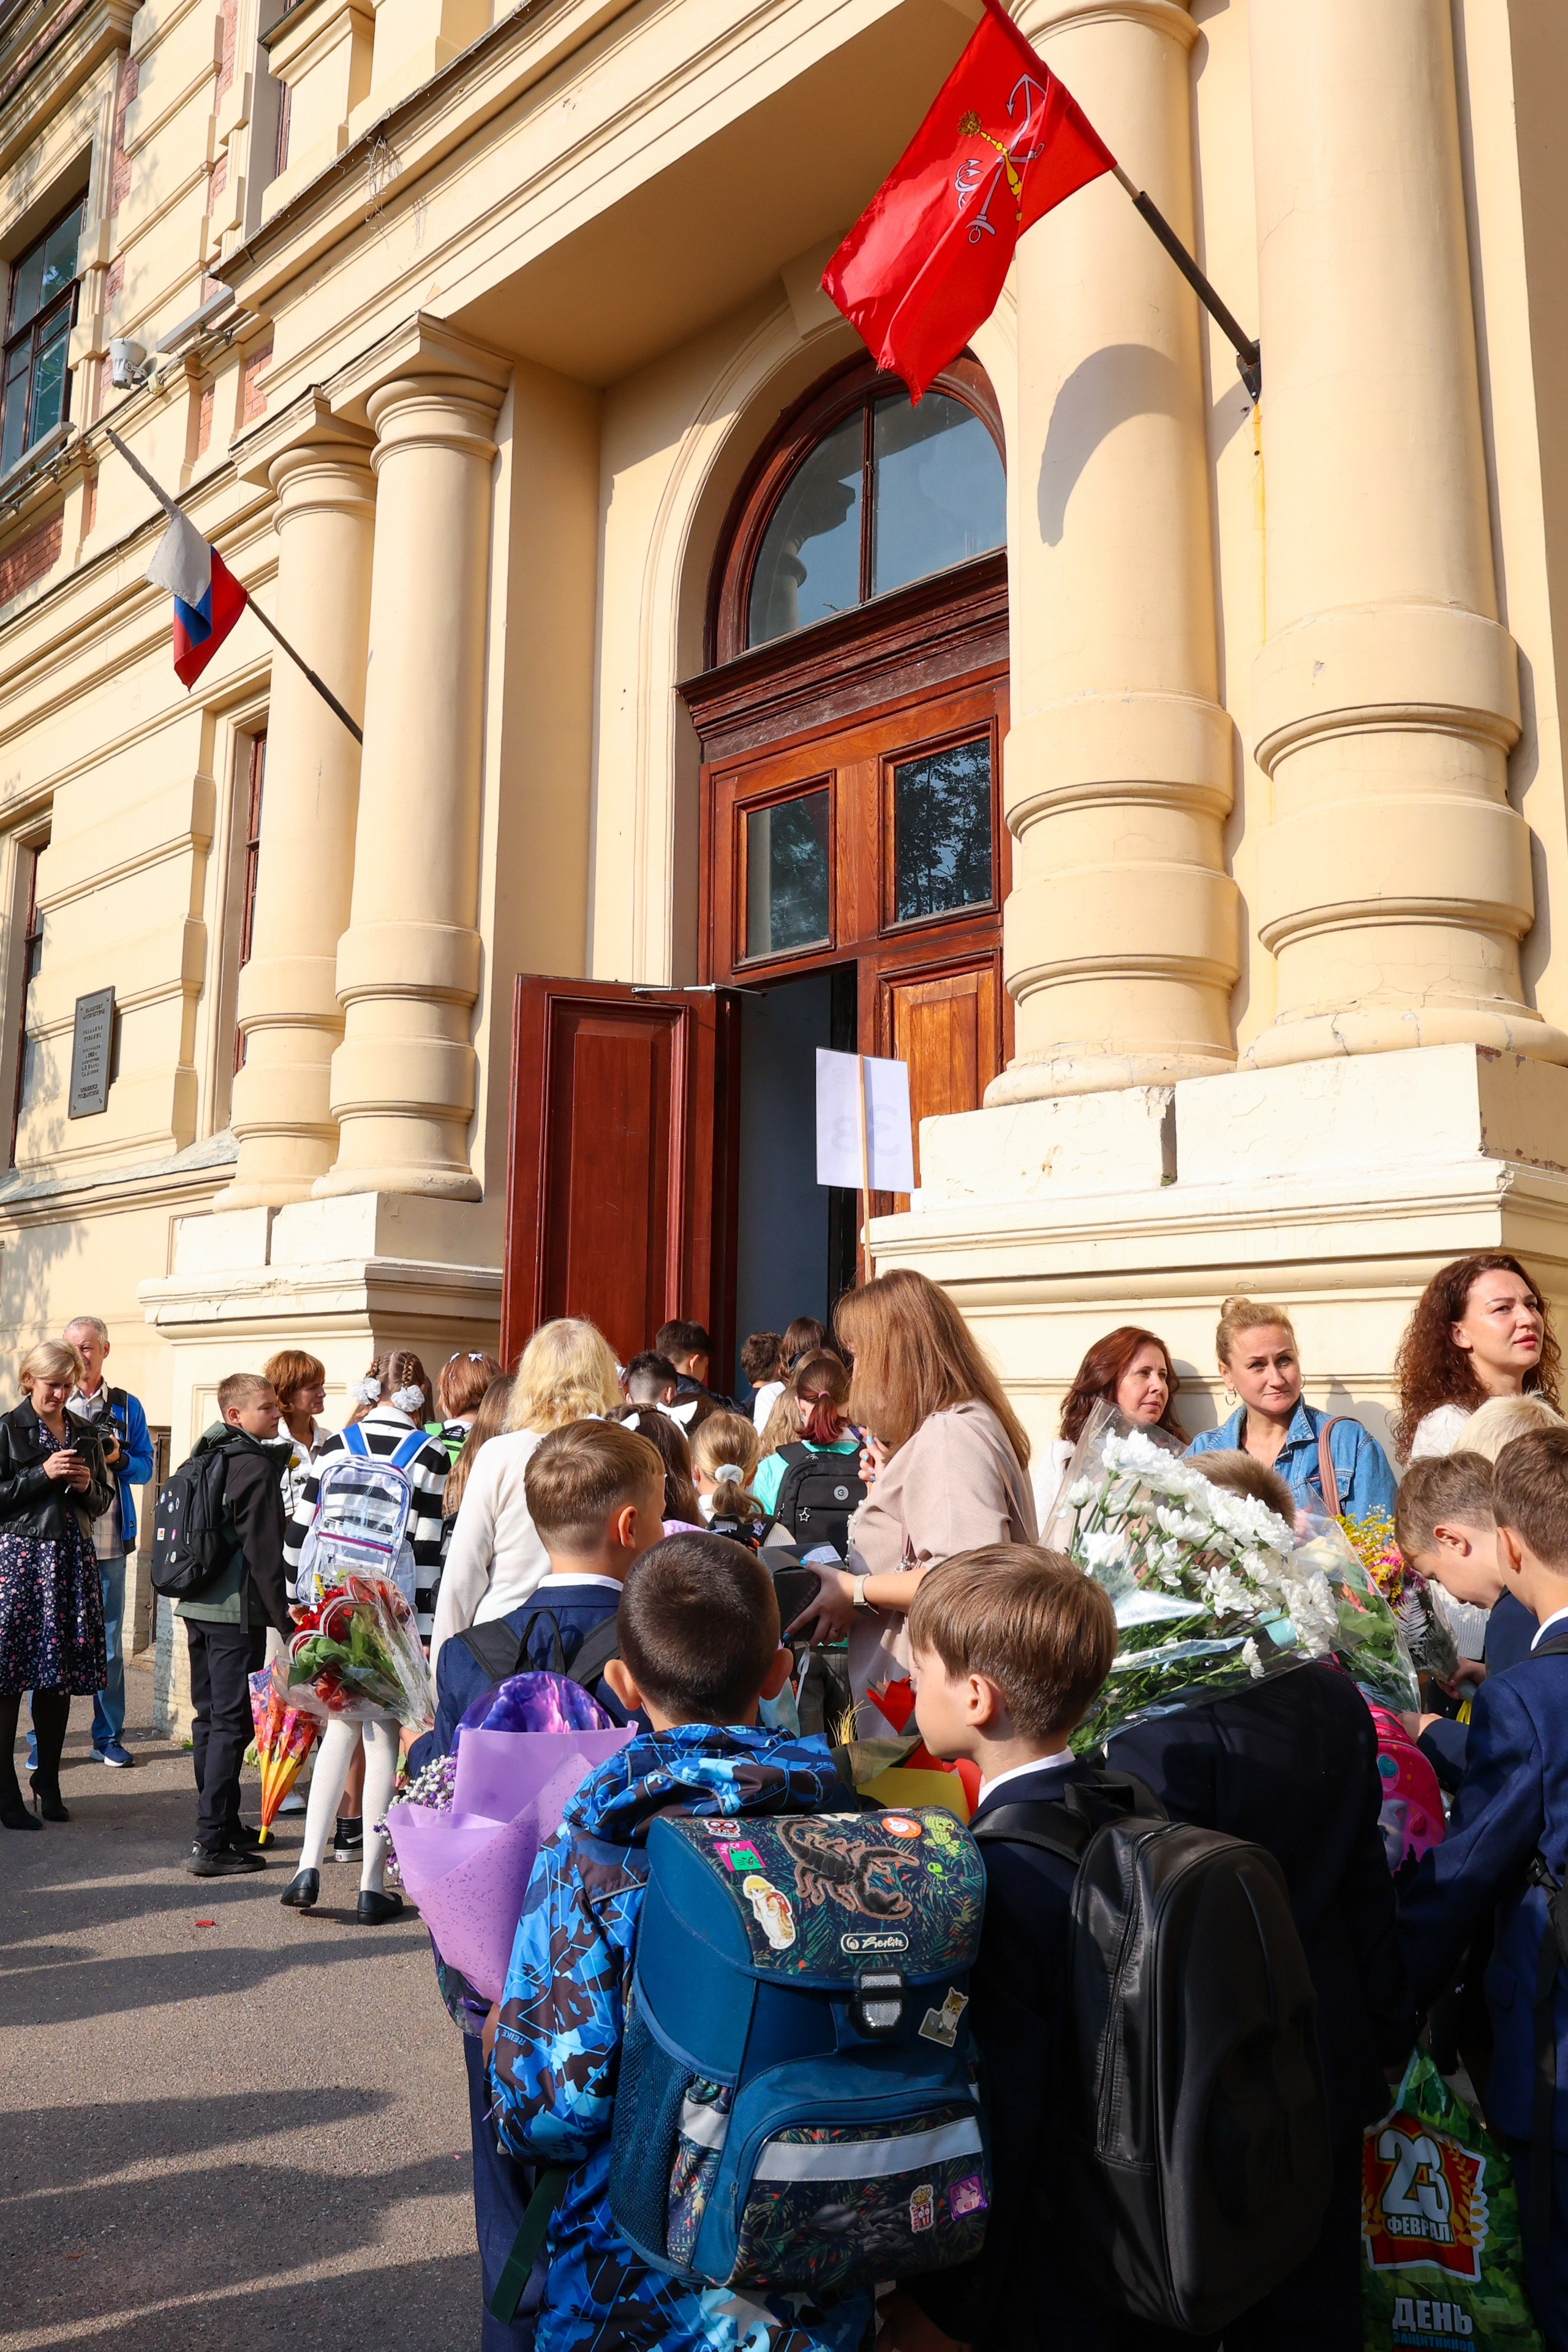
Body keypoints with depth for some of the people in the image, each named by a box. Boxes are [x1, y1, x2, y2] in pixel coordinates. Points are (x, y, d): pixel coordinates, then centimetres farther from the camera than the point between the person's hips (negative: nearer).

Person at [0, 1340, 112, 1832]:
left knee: (60, 1679, 6)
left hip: (71, 1560, 4)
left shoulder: (85, 1434, 14)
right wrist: (43, 1475, -13)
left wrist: (88, 1487, -1)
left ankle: (48, 1784, 18)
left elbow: (104, 1501, 19)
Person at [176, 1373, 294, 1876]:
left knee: (210, 1718, 15)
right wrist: (283, 1617, -11)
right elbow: (263, 1550, -17)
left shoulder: (204, 1457, 12)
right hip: (237, 1610, -9)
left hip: (197, 1606, 9)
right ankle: (210, 1844, -5)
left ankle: (225, 1825, 26)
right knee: (231, 1725, -5)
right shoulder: (256, 1464, -14)